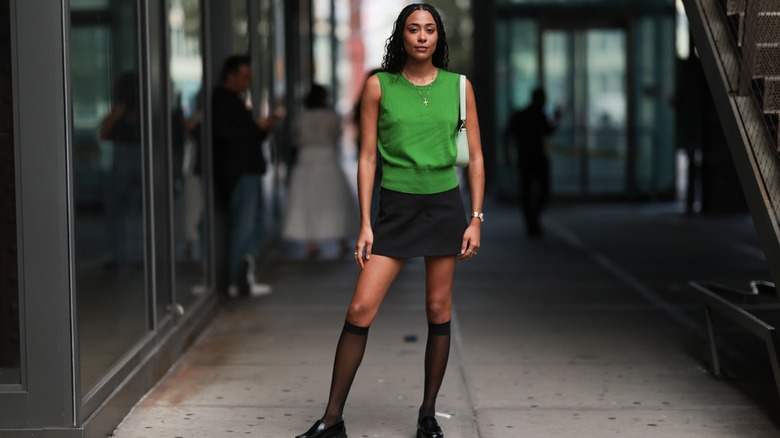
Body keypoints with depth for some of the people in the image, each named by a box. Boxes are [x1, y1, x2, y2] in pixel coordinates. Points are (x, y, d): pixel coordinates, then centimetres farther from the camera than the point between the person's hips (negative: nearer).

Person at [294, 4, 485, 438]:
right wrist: (365, 225, -4)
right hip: (396, 207, -1)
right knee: (360, 309, -8)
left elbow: (476, 157, 6)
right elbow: (367, 157, 0)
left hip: (445, 206, 1)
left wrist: (476, 219, 0)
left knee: (439, 312, 5)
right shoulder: (379, 86, 0)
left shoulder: (458, 86, 3)